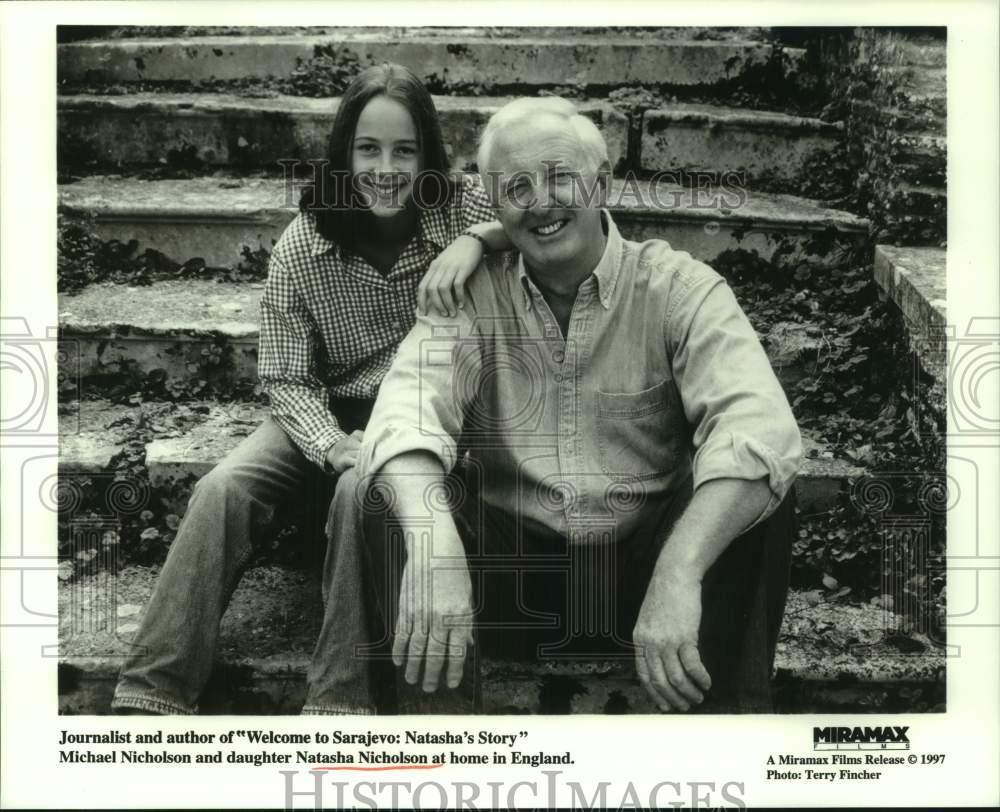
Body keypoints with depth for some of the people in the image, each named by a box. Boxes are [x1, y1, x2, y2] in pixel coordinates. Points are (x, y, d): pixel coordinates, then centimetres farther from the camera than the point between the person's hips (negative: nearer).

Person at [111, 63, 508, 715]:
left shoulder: (462, 208, -8)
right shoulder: (301, 247, -6)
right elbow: (287, 377, -5)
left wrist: (478, 237, -35)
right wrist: (332, 444, -26)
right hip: (331, 416, 2)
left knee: (363, 492, -34)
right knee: (224, 488, -22)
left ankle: (339, 701, -23)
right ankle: (152, 695, -15)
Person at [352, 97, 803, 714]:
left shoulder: (678, 287, -7)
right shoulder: (472, 296, -2)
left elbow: (758, 427, -25)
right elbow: (410, 408, -21)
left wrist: (677, 573, -41)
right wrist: (433, 544, -42)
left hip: (641, 561, -1)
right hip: (511, 565, 1)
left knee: (761, 498, -26)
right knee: (396, 501, -23)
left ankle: (728, 710, -13)